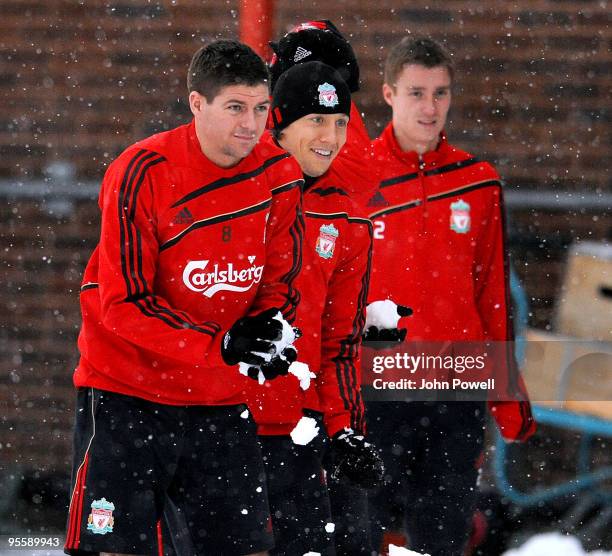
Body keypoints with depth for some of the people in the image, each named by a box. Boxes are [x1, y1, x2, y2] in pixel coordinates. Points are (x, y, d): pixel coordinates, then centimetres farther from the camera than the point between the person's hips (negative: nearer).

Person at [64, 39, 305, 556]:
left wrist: (268, 329, -15)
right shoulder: (142, 172, -14)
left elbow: (280, 284, 8)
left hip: (222, 404, 4)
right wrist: (221, 344, -24)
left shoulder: (282, 176, -1)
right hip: (127, 393, -4)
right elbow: (124, 305, -16)